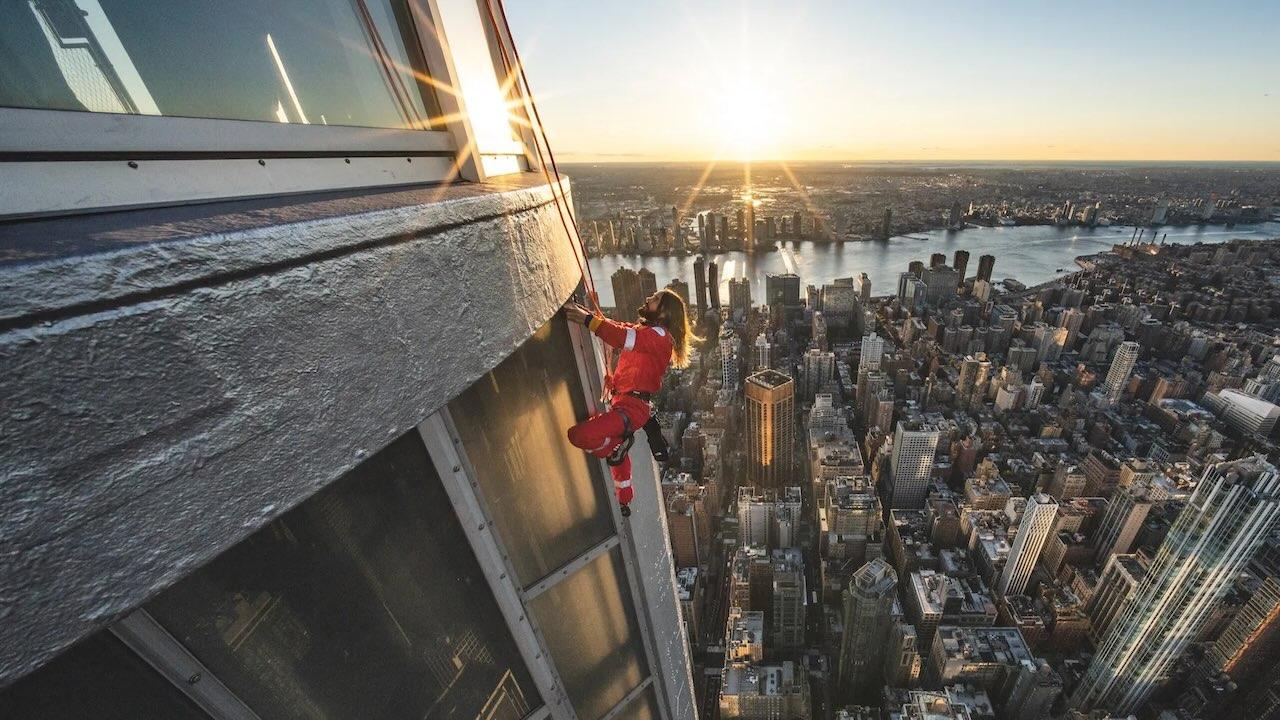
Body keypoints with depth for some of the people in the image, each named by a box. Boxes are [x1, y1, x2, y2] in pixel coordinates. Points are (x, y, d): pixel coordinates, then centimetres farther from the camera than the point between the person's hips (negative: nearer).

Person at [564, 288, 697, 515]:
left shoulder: (660, 335, -14)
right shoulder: (641, 329, 17)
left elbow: (624, 338, -28)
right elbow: (615, 327, 12)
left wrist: (588, 319, -32)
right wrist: (587, 313, -3)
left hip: (632, 407, -10)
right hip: (620, 403, 10)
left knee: (578, 435, -29)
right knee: (618, 456, 28)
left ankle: (618, 443, -1)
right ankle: (623, 503, 51)